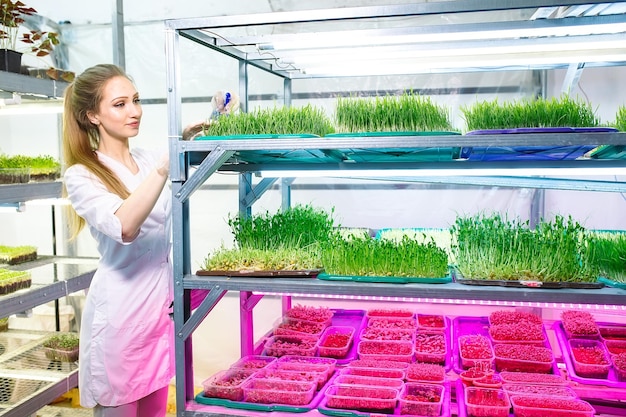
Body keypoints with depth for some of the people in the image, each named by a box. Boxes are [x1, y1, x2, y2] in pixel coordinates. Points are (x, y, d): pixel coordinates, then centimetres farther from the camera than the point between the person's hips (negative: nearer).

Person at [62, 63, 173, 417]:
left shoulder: (150, 160, 7)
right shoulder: (82, 176, -10)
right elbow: (124, 226, -29)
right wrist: (163, 168, -36)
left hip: (163, 305, 6)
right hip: (120, 312, -5)